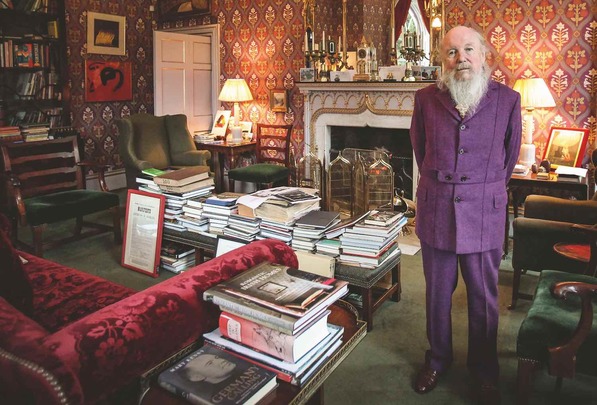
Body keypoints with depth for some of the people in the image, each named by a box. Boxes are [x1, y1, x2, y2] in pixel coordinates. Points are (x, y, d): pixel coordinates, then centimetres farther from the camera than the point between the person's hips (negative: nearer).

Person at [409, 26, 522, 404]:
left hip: (484, 214, -1)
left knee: (484, 297, 10)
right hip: (436, 210, 1)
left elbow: (511, 152, 10)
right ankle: (438, 359, 36)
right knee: (437, 292, 13)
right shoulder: (427, 98, -1)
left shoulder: (507, 99, -3)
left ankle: (485, 371, 32)